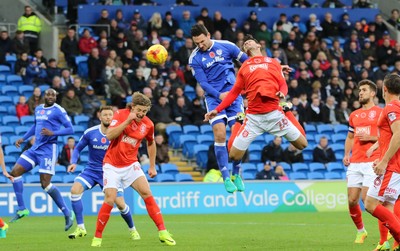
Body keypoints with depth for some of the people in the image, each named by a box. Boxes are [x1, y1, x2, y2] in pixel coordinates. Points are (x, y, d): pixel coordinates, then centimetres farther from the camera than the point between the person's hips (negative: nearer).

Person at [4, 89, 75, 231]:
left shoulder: (58, 111, -8)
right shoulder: (38, 109, 15)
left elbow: (70, 129, -12)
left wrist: (53, 133, -23)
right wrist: (23, 138, 27)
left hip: (48, 149, -8)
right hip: (35, 148, 8)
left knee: (45, 184, -13)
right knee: (15, 172, 0)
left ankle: (67, 213, -2)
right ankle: (22, 209, 6)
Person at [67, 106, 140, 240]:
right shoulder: (90, 133, -8)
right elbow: (78, 148, 4)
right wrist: (73, 162, -13)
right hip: (91, 170, 1)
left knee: (121, 204, -7)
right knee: (75, 190, -24)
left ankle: (132, 229, 23)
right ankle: (80, 228, -15)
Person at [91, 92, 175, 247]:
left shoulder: (148, 124, -2)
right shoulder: (121, 114, -12)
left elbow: (151, 143, 17)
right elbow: (109, 135, -24)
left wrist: (152, 166, 16)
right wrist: (128, 120, -29)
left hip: (131, 164, 3)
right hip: (112, 165, -3)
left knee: (147, 193, -10)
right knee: (110, 200, -14)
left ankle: (162, 232, -5)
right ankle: (97, 237, 1)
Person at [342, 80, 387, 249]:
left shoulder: (380, 112, 2)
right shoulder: (354, 115, 19)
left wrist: (370, 138, -14)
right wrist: (346, 155, 10)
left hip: (372, 162, -6)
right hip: (354, 163, 6)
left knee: (366, 198, -15)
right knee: (352, 200, 1)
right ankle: (360, 231, 23)